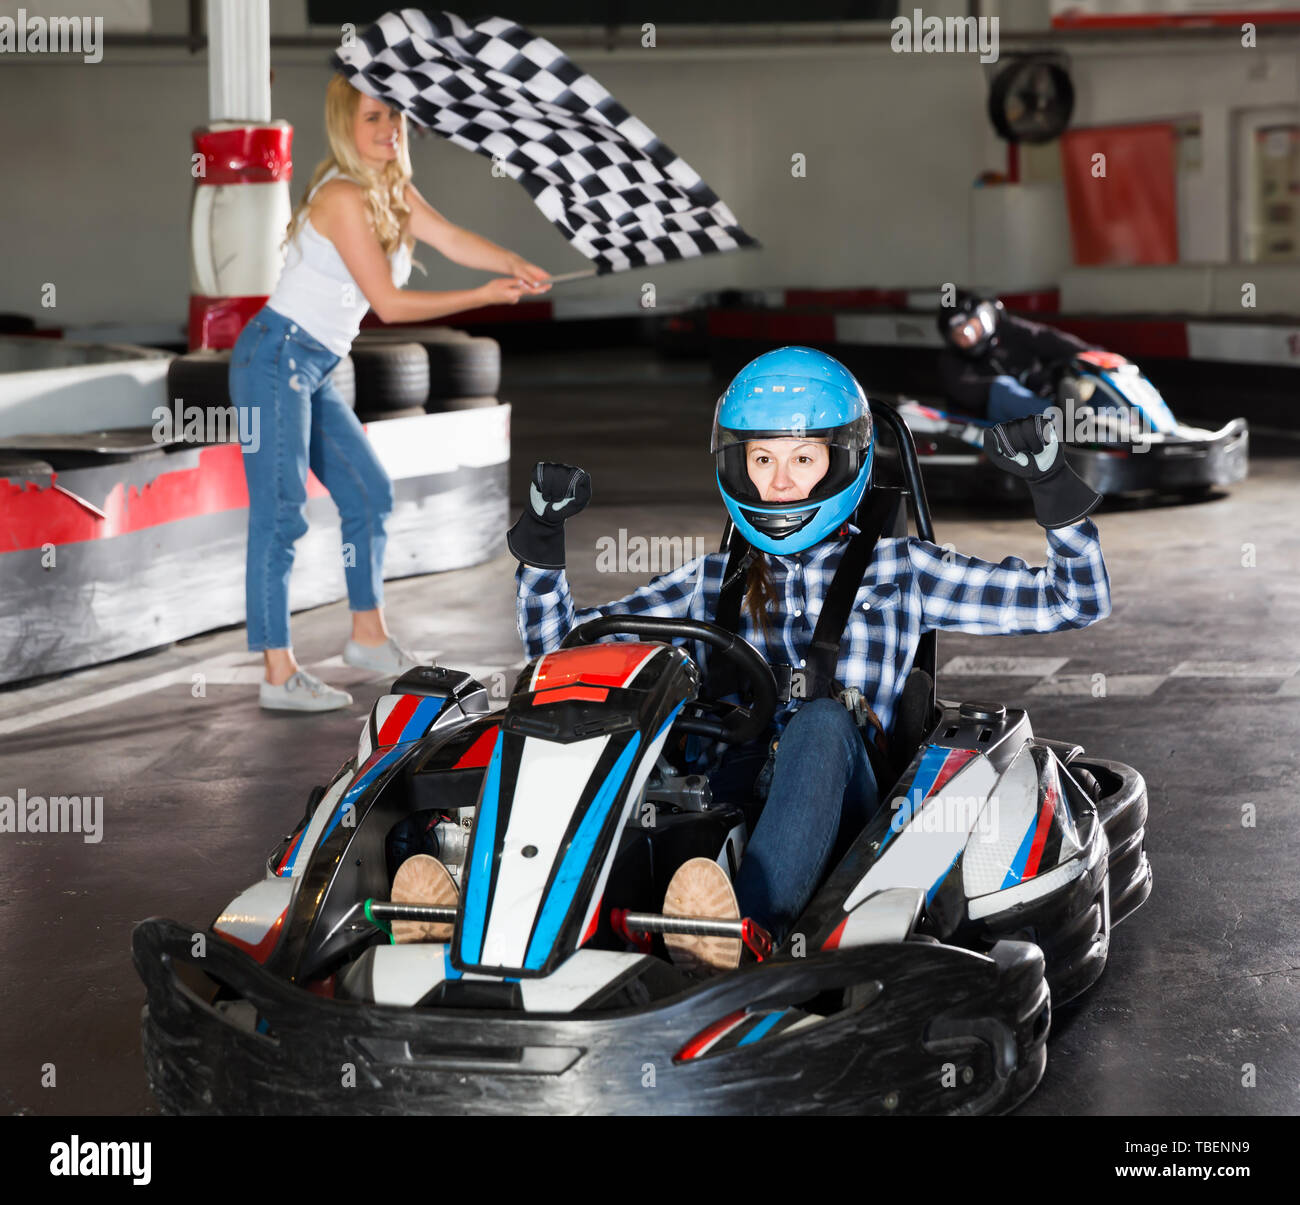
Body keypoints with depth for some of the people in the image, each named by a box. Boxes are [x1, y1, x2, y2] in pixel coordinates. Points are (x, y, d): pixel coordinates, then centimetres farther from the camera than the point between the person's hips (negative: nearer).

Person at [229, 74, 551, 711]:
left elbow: (453, 239, -1)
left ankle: (368, 636, 30)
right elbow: (389, 302, -17)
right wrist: (485, 296, -13)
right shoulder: (344, 197, -17)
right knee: (279, 513, -10)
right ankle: (279, 676, -10)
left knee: (368, 494, 16)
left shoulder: (393, 190, 10)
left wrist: (513, 264, -21)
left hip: (313, 372, 10)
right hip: (275, 359, -10)